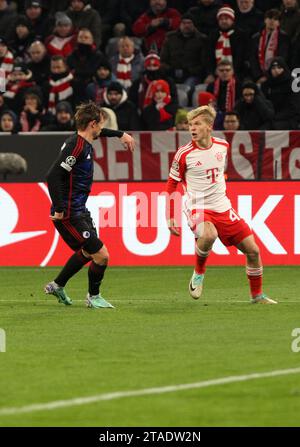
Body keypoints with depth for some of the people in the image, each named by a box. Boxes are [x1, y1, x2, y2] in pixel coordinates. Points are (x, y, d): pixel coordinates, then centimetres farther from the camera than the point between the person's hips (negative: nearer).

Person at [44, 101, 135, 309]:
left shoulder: (83, 141, 7)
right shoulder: (77, 146, -23)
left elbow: (99, 132, 34)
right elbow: (53, 176, -30)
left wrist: (121, 134, 43)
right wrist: (59, 210, -28)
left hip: (80, 211, 11)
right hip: (69, 214, -11)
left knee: (87, 252, 28)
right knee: (101, 255, -7)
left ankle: (57, 285, 42)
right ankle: (93, 297, 15)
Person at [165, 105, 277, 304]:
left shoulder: (222, 146, 2)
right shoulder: (184, 154, -10)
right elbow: (172, 185, 0)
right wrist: (171, 218, -3)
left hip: (222, 207, 5)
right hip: (198, 207, -5)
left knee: (252, 250, 3)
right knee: (209, 235, -38)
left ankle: (257, 295, 23)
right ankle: (198, 273, -11)